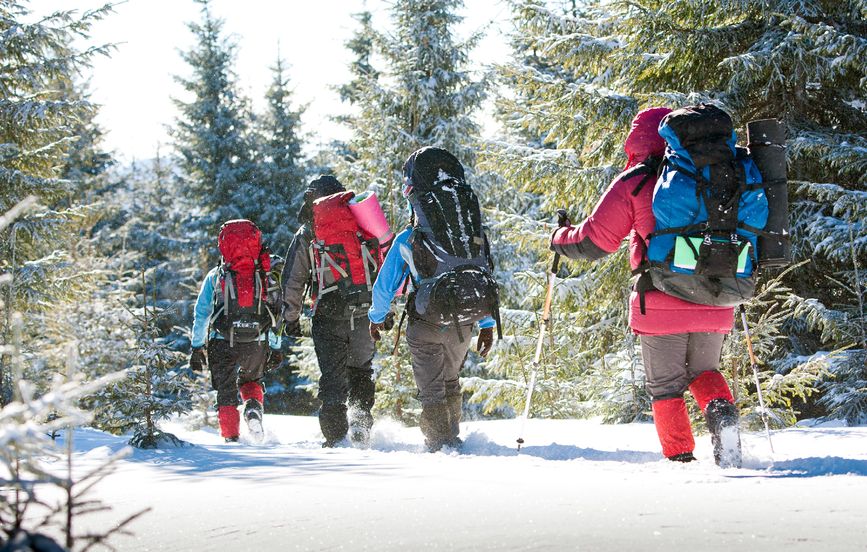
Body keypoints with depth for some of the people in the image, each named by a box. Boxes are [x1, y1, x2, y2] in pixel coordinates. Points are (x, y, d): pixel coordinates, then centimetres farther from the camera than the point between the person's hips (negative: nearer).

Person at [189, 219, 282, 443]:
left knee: (226, 391, 10)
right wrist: (275, 348, 18)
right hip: (257, 343, 2)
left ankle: (231, 437, -2)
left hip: (223, 343, -2)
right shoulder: (264, 275, 8)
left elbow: (201, 314, 3)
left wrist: (197, 348, 8)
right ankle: (254, 407, -2)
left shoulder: (216, 276, 4)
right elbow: (277, 314, 10)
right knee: (250, 380, 27)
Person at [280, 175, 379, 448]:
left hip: (329, 315, -2)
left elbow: (292, 280, 3)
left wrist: (291, 317, 12)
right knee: (361, 370, 19)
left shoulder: (306, 234, 3)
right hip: (365, 313, 2)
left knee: (333, 379, 3)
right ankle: (361, 421, 2)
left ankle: (336, 436, -1)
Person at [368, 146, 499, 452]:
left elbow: (384, 287, 5)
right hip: (465, 322, 5)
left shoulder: (407, 241, -5)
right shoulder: (475, 235, 5)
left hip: (428, 323, -4)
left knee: (431, 391, 7)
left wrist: (376, 318, 23)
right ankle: (453, 436, 31)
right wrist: (488, 325, 22)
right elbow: (485, 276, 13)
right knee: (450, 381, 26)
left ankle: (441, 444, 2)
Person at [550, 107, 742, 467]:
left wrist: (561, 239, 19)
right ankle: (721, 409, -10)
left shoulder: (634, 183, -3)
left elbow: (593, 241, -1)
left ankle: (680, 458, -1)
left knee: (666, 386, 9)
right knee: (704, 371, 21)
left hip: (662, 305, -3)